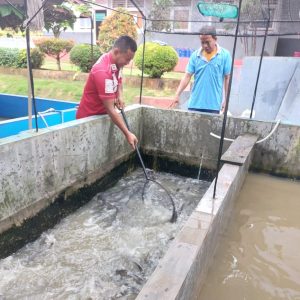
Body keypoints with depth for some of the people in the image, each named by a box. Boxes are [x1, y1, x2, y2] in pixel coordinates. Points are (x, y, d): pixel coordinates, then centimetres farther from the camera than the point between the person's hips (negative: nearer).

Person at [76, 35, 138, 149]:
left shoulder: (116, 62, -4)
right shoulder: (103, 71, -31)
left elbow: (118, 80, 18)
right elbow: (110, 110, -32)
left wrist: (120, 96, -5)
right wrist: (127, 134, -31)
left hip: (101, 115, 8)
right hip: (89, 118, -8)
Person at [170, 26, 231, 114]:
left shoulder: (225, 55, -1)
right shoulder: (195, 55, 2)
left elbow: (227, 79, 2)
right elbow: (187, 76, 1)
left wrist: (226, 100, -1)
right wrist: (177, 95, -9)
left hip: (213, 106, -1)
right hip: (194, 104, 2)